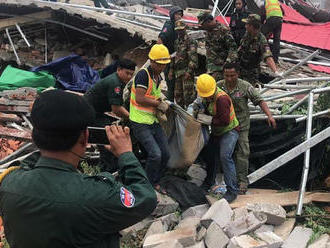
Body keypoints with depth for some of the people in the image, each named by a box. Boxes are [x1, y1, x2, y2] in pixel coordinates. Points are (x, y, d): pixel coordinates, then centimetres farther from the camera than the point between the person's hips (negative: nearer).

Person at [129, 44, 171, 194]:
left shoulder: (158, 77, 14)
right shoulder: (143, 74, -14)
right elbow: (139, 98, -23)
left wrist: (161, 105, 5)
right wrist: (159, 104, -13)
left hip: (153, 121, 9)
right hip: (140, 123, -9)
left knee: (165, 154, 8)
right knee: (155, 154, -18)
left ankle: (155, 182, 27)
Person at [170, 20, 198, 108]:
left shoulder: (190, 41, -6)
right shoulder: (176, 42, 18)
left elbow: (193, 58, -15)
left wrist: (189, 71, -22)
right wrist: (171, 70, 17)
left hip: (187, 71, -8)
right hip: (177, 71, 8)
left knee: (188, 93, -12)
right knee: (177, 94, 12)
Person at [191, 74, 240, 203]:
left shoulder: (221, 98, -30)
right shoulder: (205, 96, -5)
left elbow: (225, 121, -33)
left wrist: (207, 119, -28)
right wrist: (197, 107, -9)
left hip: (229, 130, -9)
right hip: (216, 132, 9)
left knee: (225, 156, -24)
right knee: (207, 154, 16)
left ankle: (232, 191, -16)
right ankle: (209, 181, 40)